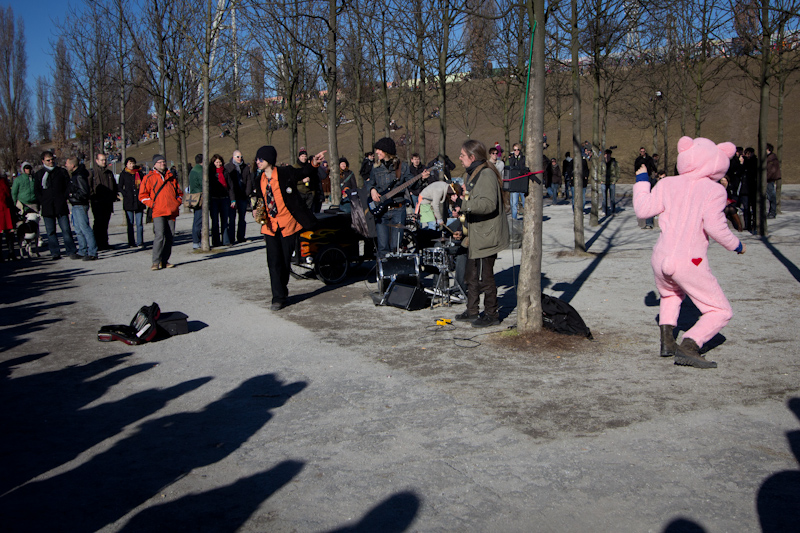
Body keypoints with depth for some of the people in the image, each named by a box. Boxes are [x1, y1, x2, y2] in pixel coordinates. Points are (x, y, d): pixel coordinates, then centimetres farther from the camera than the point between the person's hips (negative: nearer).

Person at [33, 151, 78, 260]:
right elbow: (37, 191, 12)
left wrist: (64, 198, -3)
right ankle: (55, 253, 9)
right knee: (51, 231, 4)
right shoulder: (38, 174, 11)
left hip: (61, 206, -1)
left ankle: (71, 251, -3)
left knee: (66, 229, -6)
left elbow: (68, 186, 9)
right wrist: (42, 202, 0)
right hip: (47, 208, 2)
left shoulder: (61, 172, 9)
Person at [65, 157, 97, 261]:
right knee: (78, 230, 15)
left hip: (80, 206, -11)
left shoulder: (79, 176, -18)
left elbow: (84, 192, -23)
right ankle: (82, 252, 23)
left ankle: (92, 253, -9)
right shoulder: (75, 175, 14)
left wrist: (72, 195, -14)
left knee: (85, 228, -10)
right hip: (76, 206, 11)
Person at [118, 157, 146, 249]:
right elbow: (120, 187, 8)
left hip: (139, 201, 1)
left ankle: (140, 243, -2)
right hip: (128, 202, -1)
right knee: (130, 223, 2)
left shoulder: (139, 173, 11)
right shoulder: (123, 174, 7)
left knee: (139, 223, -3)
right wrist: (126, 195, -6)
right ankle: (131, 243, 8)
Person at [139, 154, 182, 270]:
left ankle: (165, 261, 14)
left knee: (169, 236, 5)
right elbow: (142, 195, 4)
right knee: (159, 235, -15)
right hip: (158, 212, -4)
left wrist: (178, 202, 10)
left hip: (172, 211, 5)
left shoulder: (171, 177, 18)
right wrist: (152, 204, -6)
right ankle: (156, 262, -10)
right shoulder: (149, 178, 6)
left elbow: (179, 192, 26)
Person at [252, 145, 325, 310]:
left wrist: (314, 164, -13)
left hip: (288, 224, -3)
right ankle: (278, 298, 7)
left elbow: (304, 172, 6)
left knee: (285, 261, 6)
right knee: (274, 262, -2)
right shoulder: (260, 180, 7)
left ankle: (282, 293, 26)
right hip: (270, 226, 3)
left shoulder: (286, 173, -7)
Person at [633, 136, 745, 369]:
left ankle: (667, 341, 20)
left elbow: (642, 210, 7)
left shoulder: (668, 185, 5)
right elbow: (714, 226, -16)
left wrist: (642, 181, 21)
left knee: (669, 295, 36)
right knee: (720, 312, 7)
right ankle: (688, 347, -14)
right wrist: (736, 245, 1)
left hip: (660, 260, 5)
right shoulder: (714, 190, -4)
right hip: (690, 263, -5)